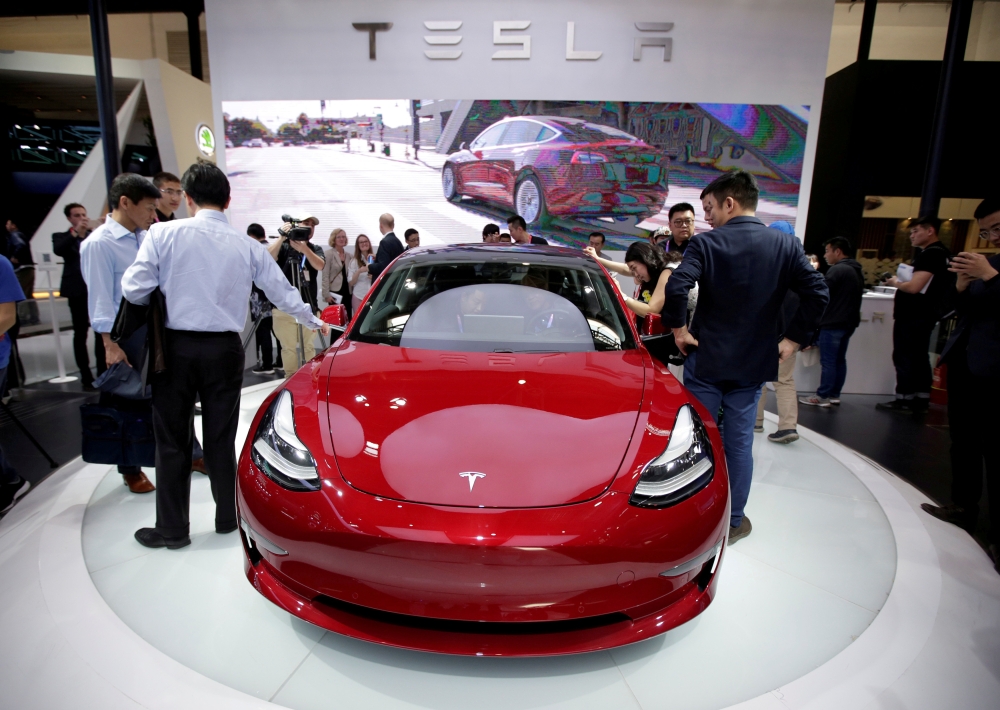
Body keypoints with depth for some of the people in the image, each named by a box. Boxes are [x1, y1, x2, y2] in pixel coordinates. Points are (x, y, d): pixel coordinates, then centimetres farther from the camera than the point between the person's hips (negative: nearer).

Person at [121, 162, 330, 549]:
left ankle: (172, 528, 18)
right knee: (221, 438, 13)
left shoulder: (164, 233, -6)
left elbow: (134, 289, -8)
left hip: (177, 346, -2)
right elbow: (282, 291, 10)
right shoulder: (246, 245, 1)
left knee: (172, 439, 9)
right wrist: (314, 321, 26)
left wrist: (166, 292, 15)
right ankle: (228, 517, 25)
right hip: (224, 349, 2)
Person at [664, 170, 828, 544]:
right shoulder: (786, 245, 1)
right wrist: (793, 338, 2)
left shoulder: (706, 243, -9)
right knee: (739, 441, 11)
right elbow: (818, 294, -6)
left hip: (705, 358, -2)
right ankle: (733, 521, 23)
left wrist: (678, 328, -9)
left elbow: (676, 288, -24)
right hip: (753, 361, 3)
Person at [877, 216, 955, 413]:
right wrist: (902, 282, 12)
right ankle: (920, 401, 16)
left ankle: (904, 401, 1)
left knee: (904, 359, -4)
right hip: (924, 315, 10)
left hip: (912, 316, -10)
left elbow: (914, 287, -24)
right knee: (919, 358, 12)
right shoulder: (942, 253, 16)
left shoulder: (930, 254, -16)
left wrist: (896, 283, -6)